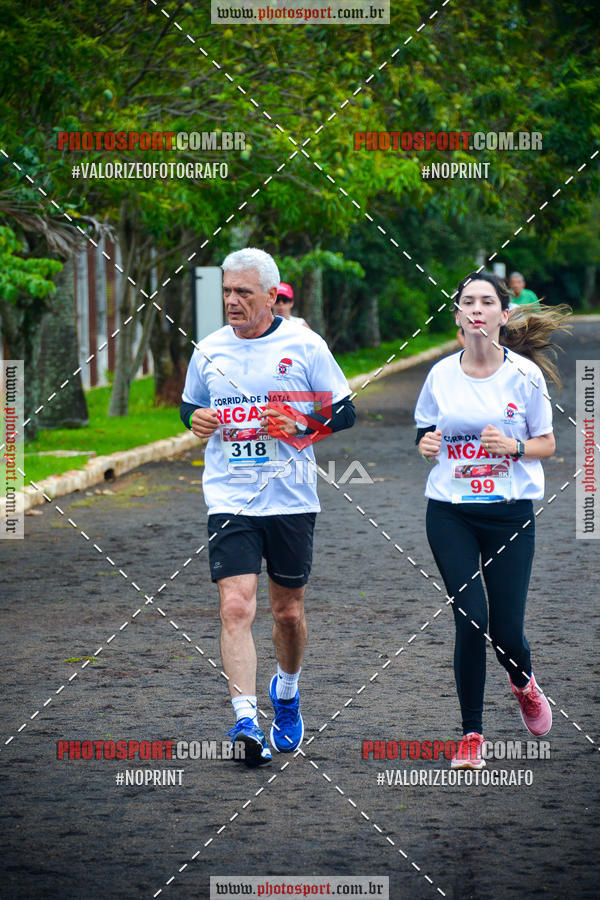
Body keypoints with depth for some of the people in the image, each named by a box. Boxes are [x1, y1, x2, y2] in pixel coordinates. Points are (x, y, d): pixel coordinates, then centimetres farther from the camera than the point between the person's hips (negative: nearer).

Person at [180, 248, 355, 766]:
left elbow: (345, 412, 2)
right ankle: (246, 721, -19)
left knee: (289, 611, 12)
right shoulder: (209, 351, 5)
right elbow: (190, 405, 21)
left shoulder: (304, 346, -3)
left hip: (291, 500, -1)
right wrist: (195, 419, -2)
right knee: (236, 607, -15)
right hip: (230, 501, 1)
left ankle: (286, 694, 39)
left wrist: (301, 425, -16)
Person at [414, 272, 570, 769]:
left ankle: (524, 683, 35)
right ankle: (472, 735, 1)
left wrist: (513, 446, -16)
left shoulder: (525, 374, -3)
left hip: (511, 512, -1)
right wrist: (426, 444, -7)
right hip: (450, 512, 1)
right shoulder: (441, 375, 3)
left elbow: (546, 444, 4)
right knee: (471, 618, -11)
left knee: (506, 630, -3)